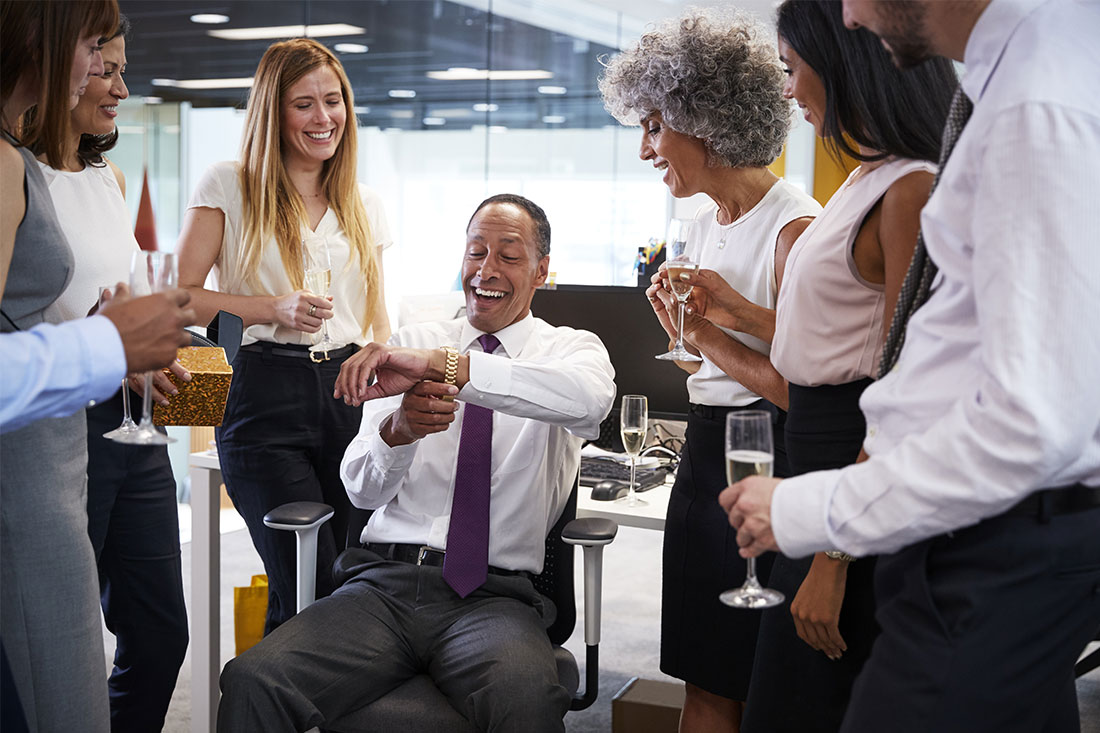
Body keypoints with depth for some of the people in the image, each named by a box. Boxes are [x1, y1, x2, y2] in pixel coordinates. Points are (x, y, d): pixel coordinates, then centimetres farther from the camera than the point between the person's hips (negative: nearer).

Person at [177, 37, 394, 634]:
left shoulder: (365, 207, 17)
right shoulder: (228, 188, 4)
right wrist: (274, 309, -12)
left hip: (351, 399, 4)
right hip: (265, 399, -4)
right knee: (309, 593, -11)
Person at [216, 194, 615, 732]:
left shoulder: (571, 348, 9)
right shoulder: (412, 344, 15)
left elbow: (591, 399, -20)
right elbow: (361, 488, 5)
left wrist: (443, 365, -29)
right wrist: (399, 429, -19)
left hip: (494, 596, -2)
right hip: (385, 582, 3)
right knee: (252, 681, -23)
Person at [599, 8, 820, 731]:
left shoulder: (794, 227, -16)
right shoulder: (707, 223, 12)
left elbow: (801, 388, -20)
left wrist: (705, 332, -12)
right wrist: (681, 320, 5)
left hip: (768, 455, -8)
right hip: (705, 447, 8)